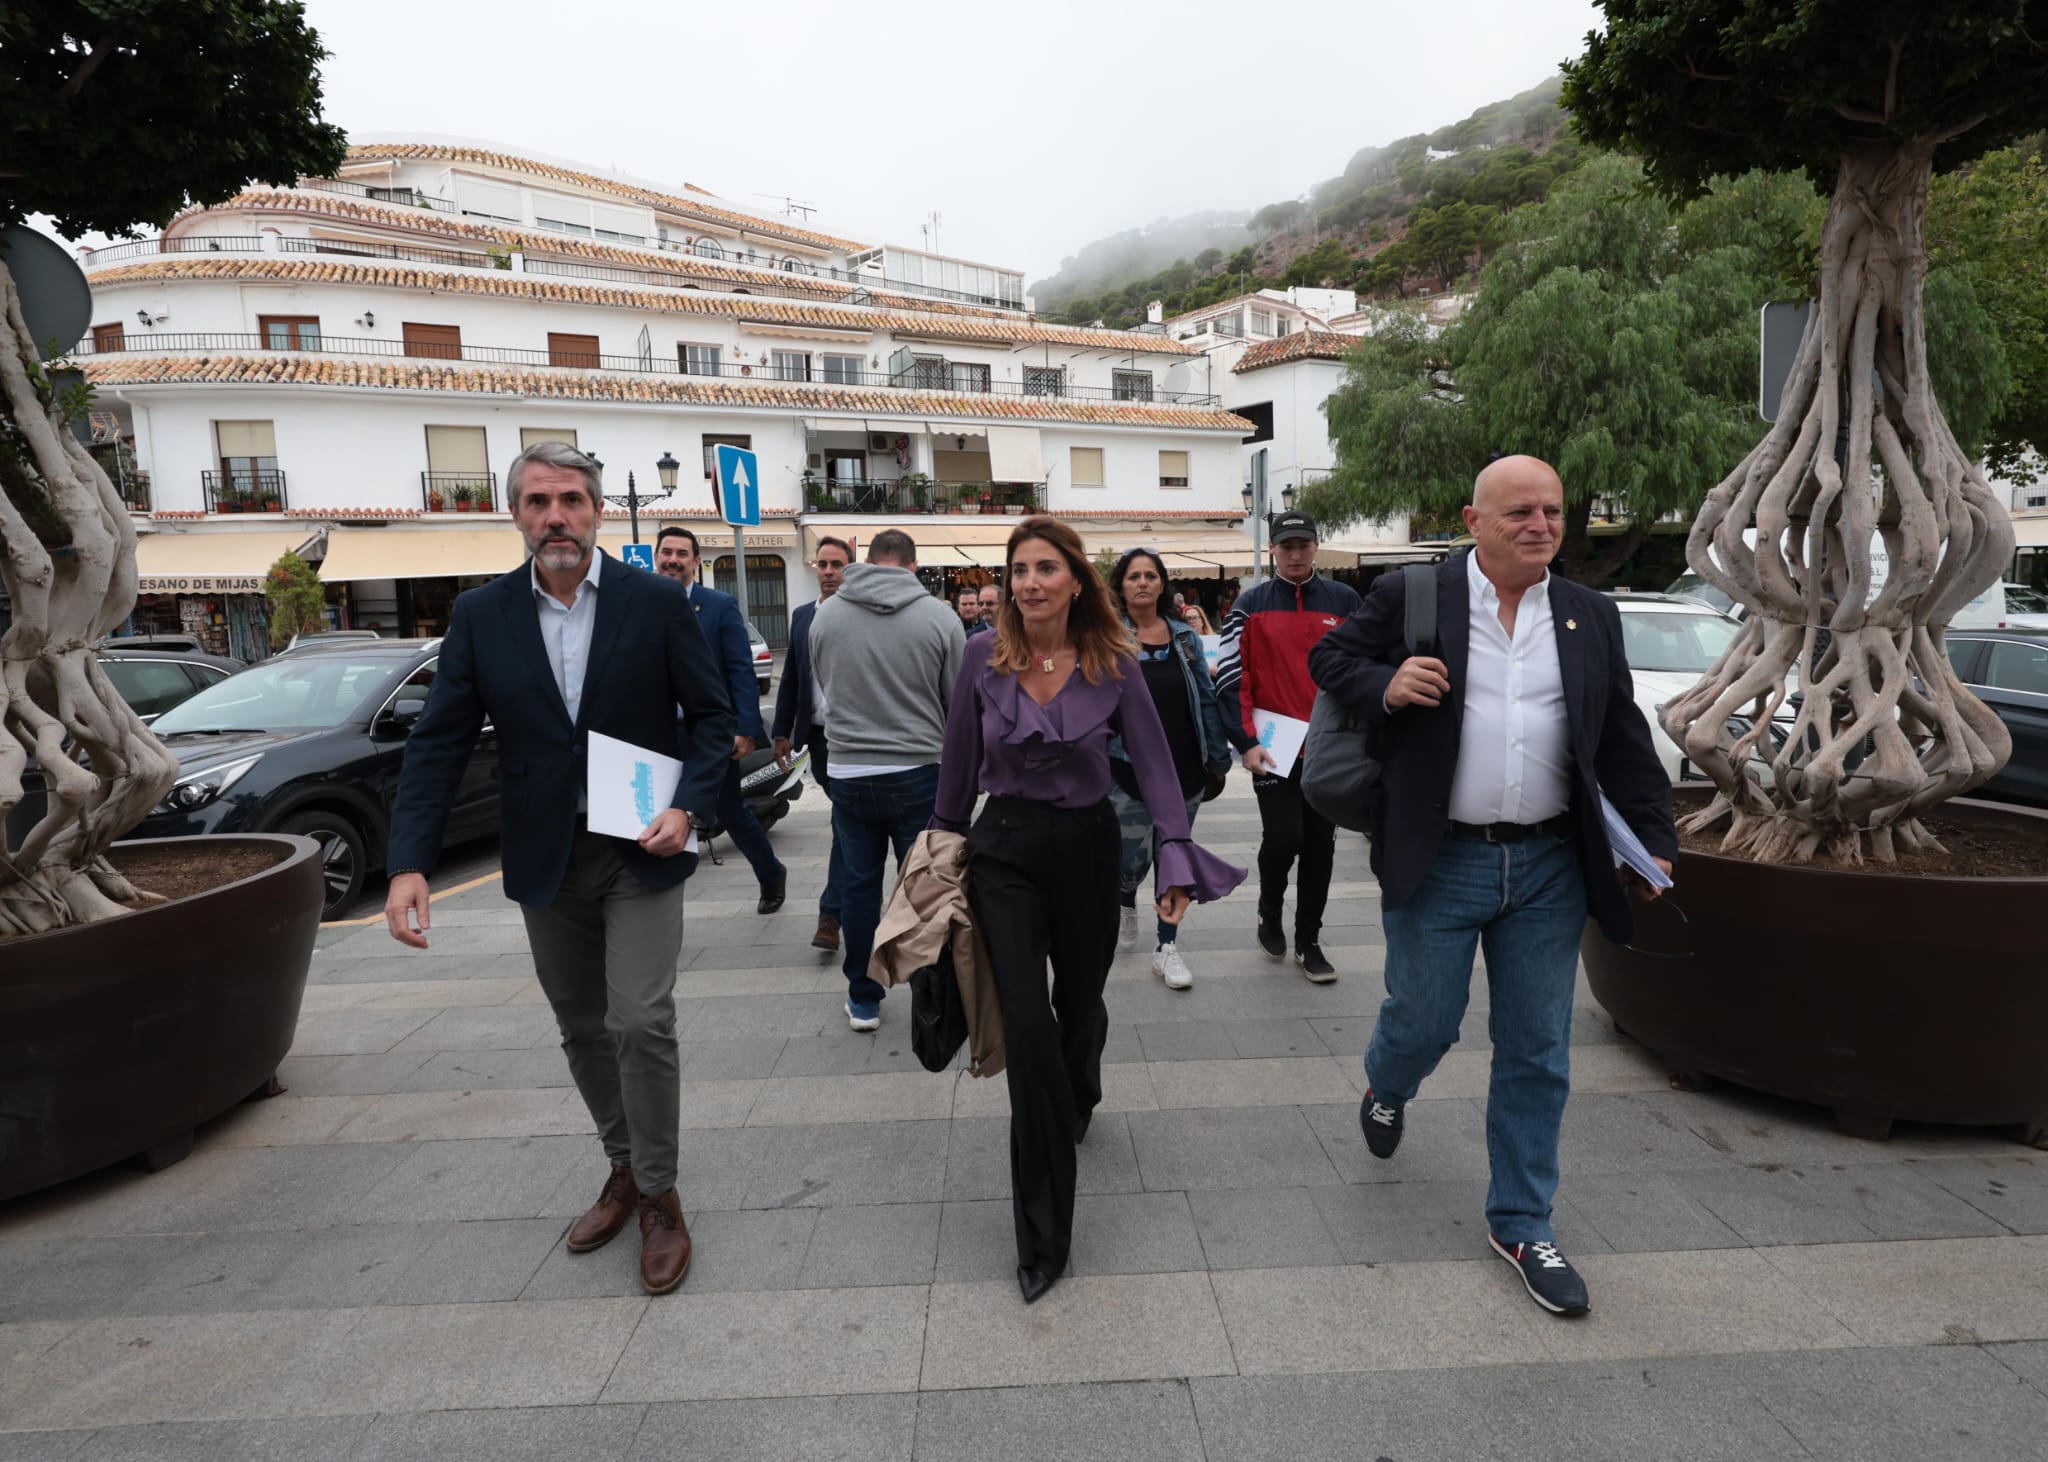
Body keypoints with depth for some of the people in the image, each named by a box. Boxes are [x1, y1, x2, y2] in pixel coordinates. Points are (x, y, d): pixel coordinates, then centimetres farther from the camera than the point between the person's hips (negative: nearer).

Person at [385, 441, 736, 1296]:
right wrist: (409, 863, -11)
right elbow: (439, 744, -1)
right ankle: (624, 1170, 37)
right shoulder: (480, 616, 0)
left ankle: (659, 1195, 15)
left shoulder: (656, 602, -6)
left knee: (641, 1023, -8)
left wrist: (688, 806, -16)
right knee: (582, 1029, 15)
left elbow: (712, 713, -1)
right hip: (545, 863, 3)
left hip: (640, 851, -3)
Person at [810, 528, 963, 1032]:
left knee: (859, 886, 13)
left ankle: (863, 1000, 23)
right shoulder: (939, 616, -9)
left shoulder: (825, 614, -1)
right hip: (919, 771, -2)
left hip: (849, 772, 2)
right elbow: (962, 699, -2)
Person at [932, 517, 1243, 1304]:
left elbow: (1155, 765, -6)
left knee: (1079, 1006, 18)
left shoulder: (1114, 664, -8)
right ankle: (1042, 1232, 4)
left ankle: (1077, 1102, 56)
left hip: (1086, 848, 1)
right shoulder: (984, 656, -7)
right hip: (1004, 850, 0)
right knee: (1027, 1026, -9)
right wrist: (945, 841, 9)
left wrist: (1177, 857, -15)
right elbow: (959, 759, 3)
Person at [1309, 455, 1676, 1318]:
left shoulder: (1591, 618, 8)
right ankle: (1385, 1088, 45)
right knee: (1424, 1022, 8)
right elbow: (1329, 659, 4)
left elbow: (1625, 743, 11)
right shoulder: (1409, 597, -4)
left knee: (1537, 1053, 10)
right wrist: (1384, 686, -16)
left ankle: (1520, 1223, 29)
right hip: (1438, 861, -3)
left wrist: (1654, 845, 5)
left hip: (1549, 867, 4)